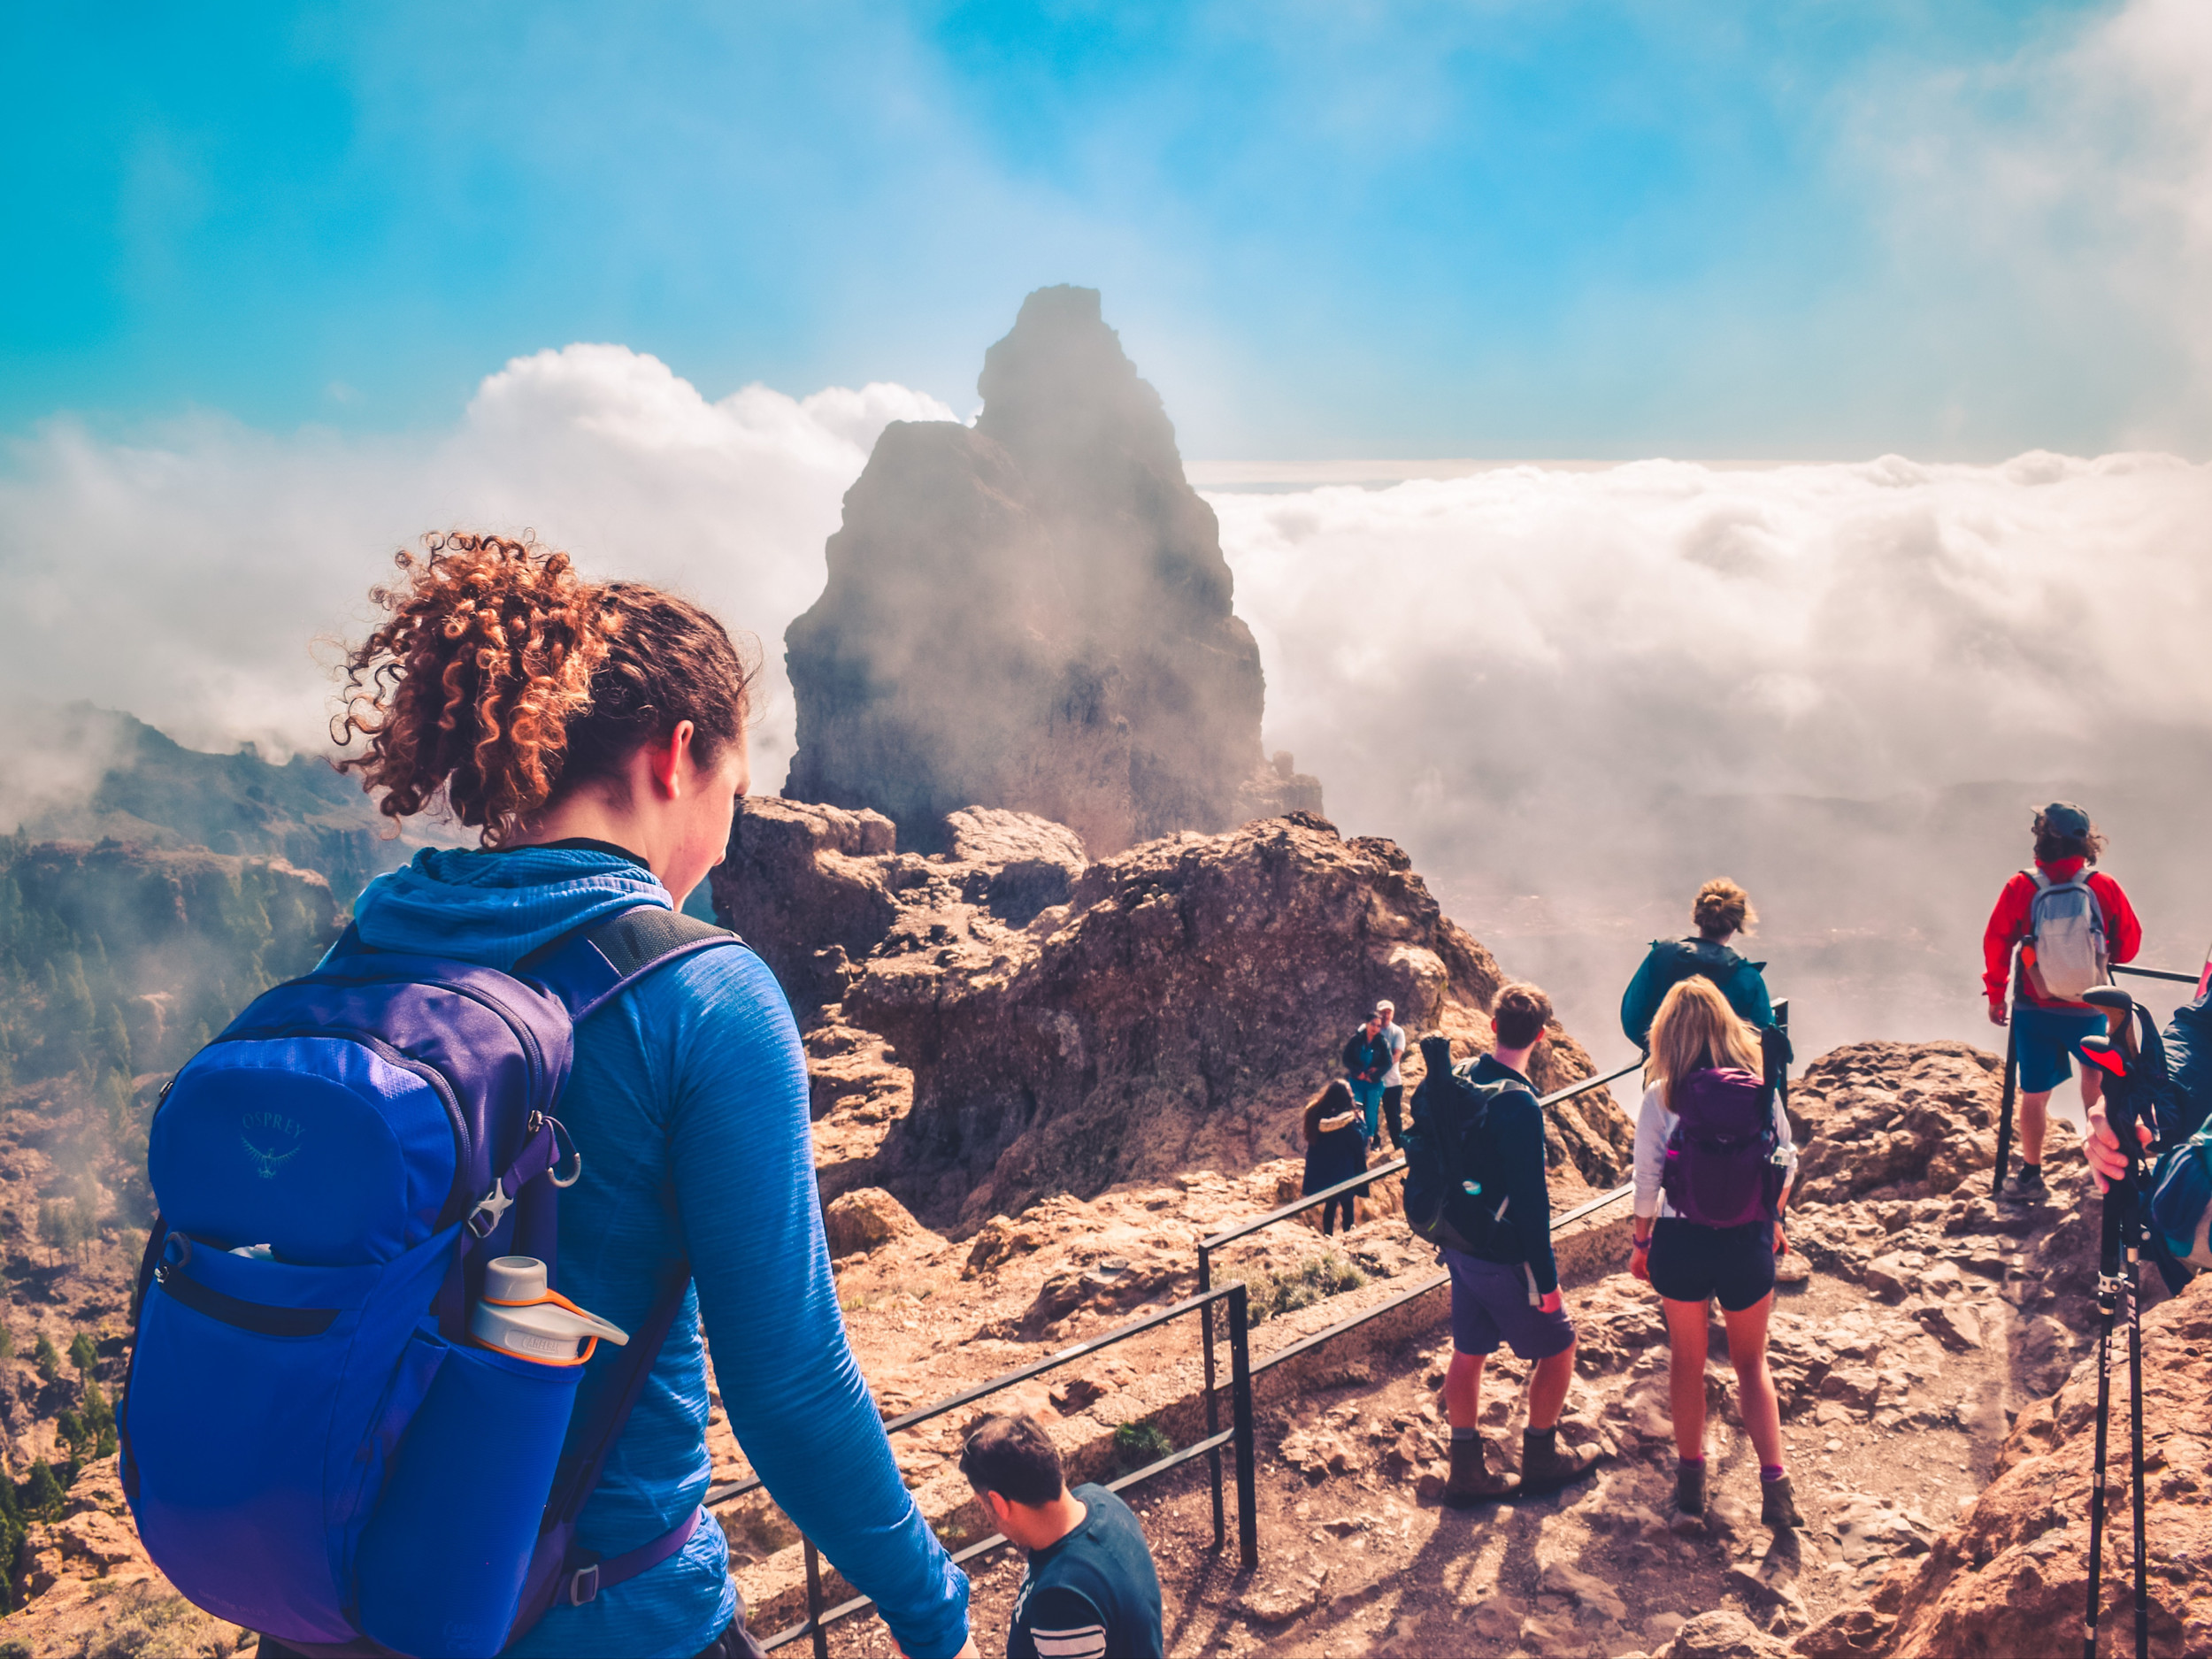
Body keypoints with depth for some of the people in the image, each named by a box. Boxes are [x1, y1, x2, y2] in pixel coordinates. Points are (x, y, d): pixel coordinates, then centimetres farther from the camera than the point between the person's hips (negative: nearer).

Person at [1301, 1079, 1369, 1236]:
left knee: (1330, 1204, 22)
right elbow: (1360, 1143, -12)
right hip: (1344, 1173, -5)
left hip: (1321, 1172, 5)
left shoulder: (1315, 1113, -10)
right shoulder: (1349, 1119, -25)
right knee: (1347, 1205, 15)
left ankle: (1327, 1234, 31)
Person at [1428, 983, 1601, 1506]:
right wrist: (1547, 1279, -16)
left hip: (1462, 1245, 7)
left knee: (1468, 1353, 15)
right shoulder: (1517, 1104, -25)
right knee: (1557, 1348, 13)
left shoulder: (1461, 1081, -1)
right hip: (1505, 1257, -7)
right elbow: (1529, 1199, -24)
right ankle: (1540, 1460, 25)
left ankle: (1468, 1472, 24)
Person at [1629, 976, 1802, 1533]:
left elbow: (1647, 1183, -8)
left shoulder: (1661, 1096, -12)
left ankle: (1691, 1485, 23)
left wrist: (1641, 1242, 7)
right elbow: (1785, 1163, 0)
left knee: (1687, 1360, 17)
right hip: (1748, 1238, 1)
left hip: (1681, 1238, -1)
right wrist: (1772, 1221, 17)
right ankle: (1775, 1486, 11)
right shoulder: (1760, 1085, -7)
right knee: (1752, 1363, 18)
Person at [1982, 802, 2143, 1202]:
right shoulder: (2105, 887, -7)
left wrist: (1995, 994, 8)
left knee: (2035, 1093, 9)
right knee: (2095, 1078, 26)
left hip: (2034, 1008, -1)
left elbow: (1996, 944, -5)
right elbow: (2130, 941, 4)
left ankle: (2031, 1177, 14)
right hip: (2088, 1008, 1)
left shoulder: (2020, 888, -10)